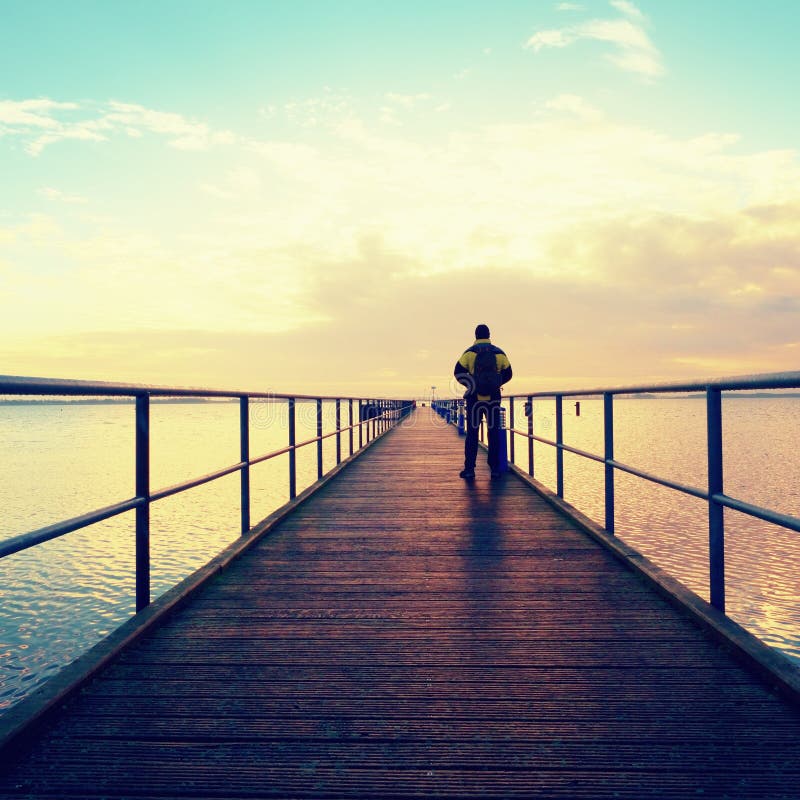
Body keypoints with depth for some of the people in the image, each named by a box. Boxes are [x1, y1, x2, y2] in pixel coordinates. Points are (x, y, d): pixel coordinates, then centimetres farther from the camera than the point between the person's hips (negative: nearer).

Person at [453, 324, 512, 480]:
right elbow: (507, 374, 9)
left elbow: (458, 372, -4)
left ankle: (469, 469, 3)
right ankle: (495, 470, 6)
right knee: (494, 434, 7)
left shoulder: (469, 352, -2)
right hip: (493, 398, 1)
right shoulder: (499, 353, 3)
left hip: (474, 398, -1)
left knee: (472, 434, 6)